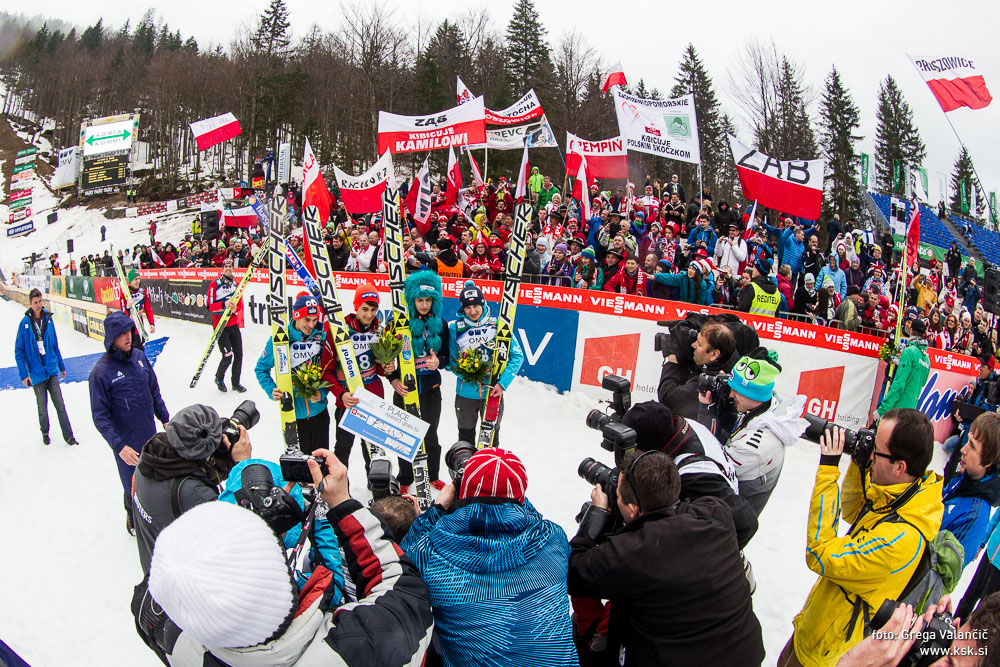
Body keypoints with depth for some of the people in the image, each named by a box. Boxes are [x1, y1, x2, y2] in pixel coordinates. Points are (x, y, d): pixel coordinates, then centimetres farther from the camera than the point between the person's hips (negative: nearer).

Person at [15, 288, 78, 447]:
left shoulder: (48, 319, 3)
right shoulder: (25, 323, -7)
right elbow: (18, 351, -3)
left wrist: (61, 366, 17)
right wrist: (23, 374, -8)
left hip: (52, 370, 2)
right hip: (37, 373, -2)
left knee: (60, 405, 2)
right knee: (42, 408, 8)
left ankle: (68, 436, 7)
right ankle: (45, 432, 31)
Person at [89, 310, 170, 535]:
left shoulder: (139, 357, -1)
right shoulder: (101, 371, -17)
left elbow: (154, 392, 13)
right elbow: (100, 416, -16)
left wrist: (164, 418, 16)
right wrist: (119, 446, -22)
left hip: (150, 434, 5)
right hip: (126, 442, -5)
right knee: (134, 486, 7)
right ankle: (133, 517, 34)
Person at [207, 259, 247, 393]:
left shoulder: (236, 285, 10)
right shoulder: (214, 284, -6)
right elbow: (210, 306, -10)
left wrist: (235, 308, -11)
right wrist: (224, 304, -26)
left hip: (234, 325, 5)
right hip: (220, 326, -5)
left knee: (238, 355, 5)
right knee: (227, 357, -8)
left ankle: (236, 383, 21)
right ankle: (219, 378, 19)